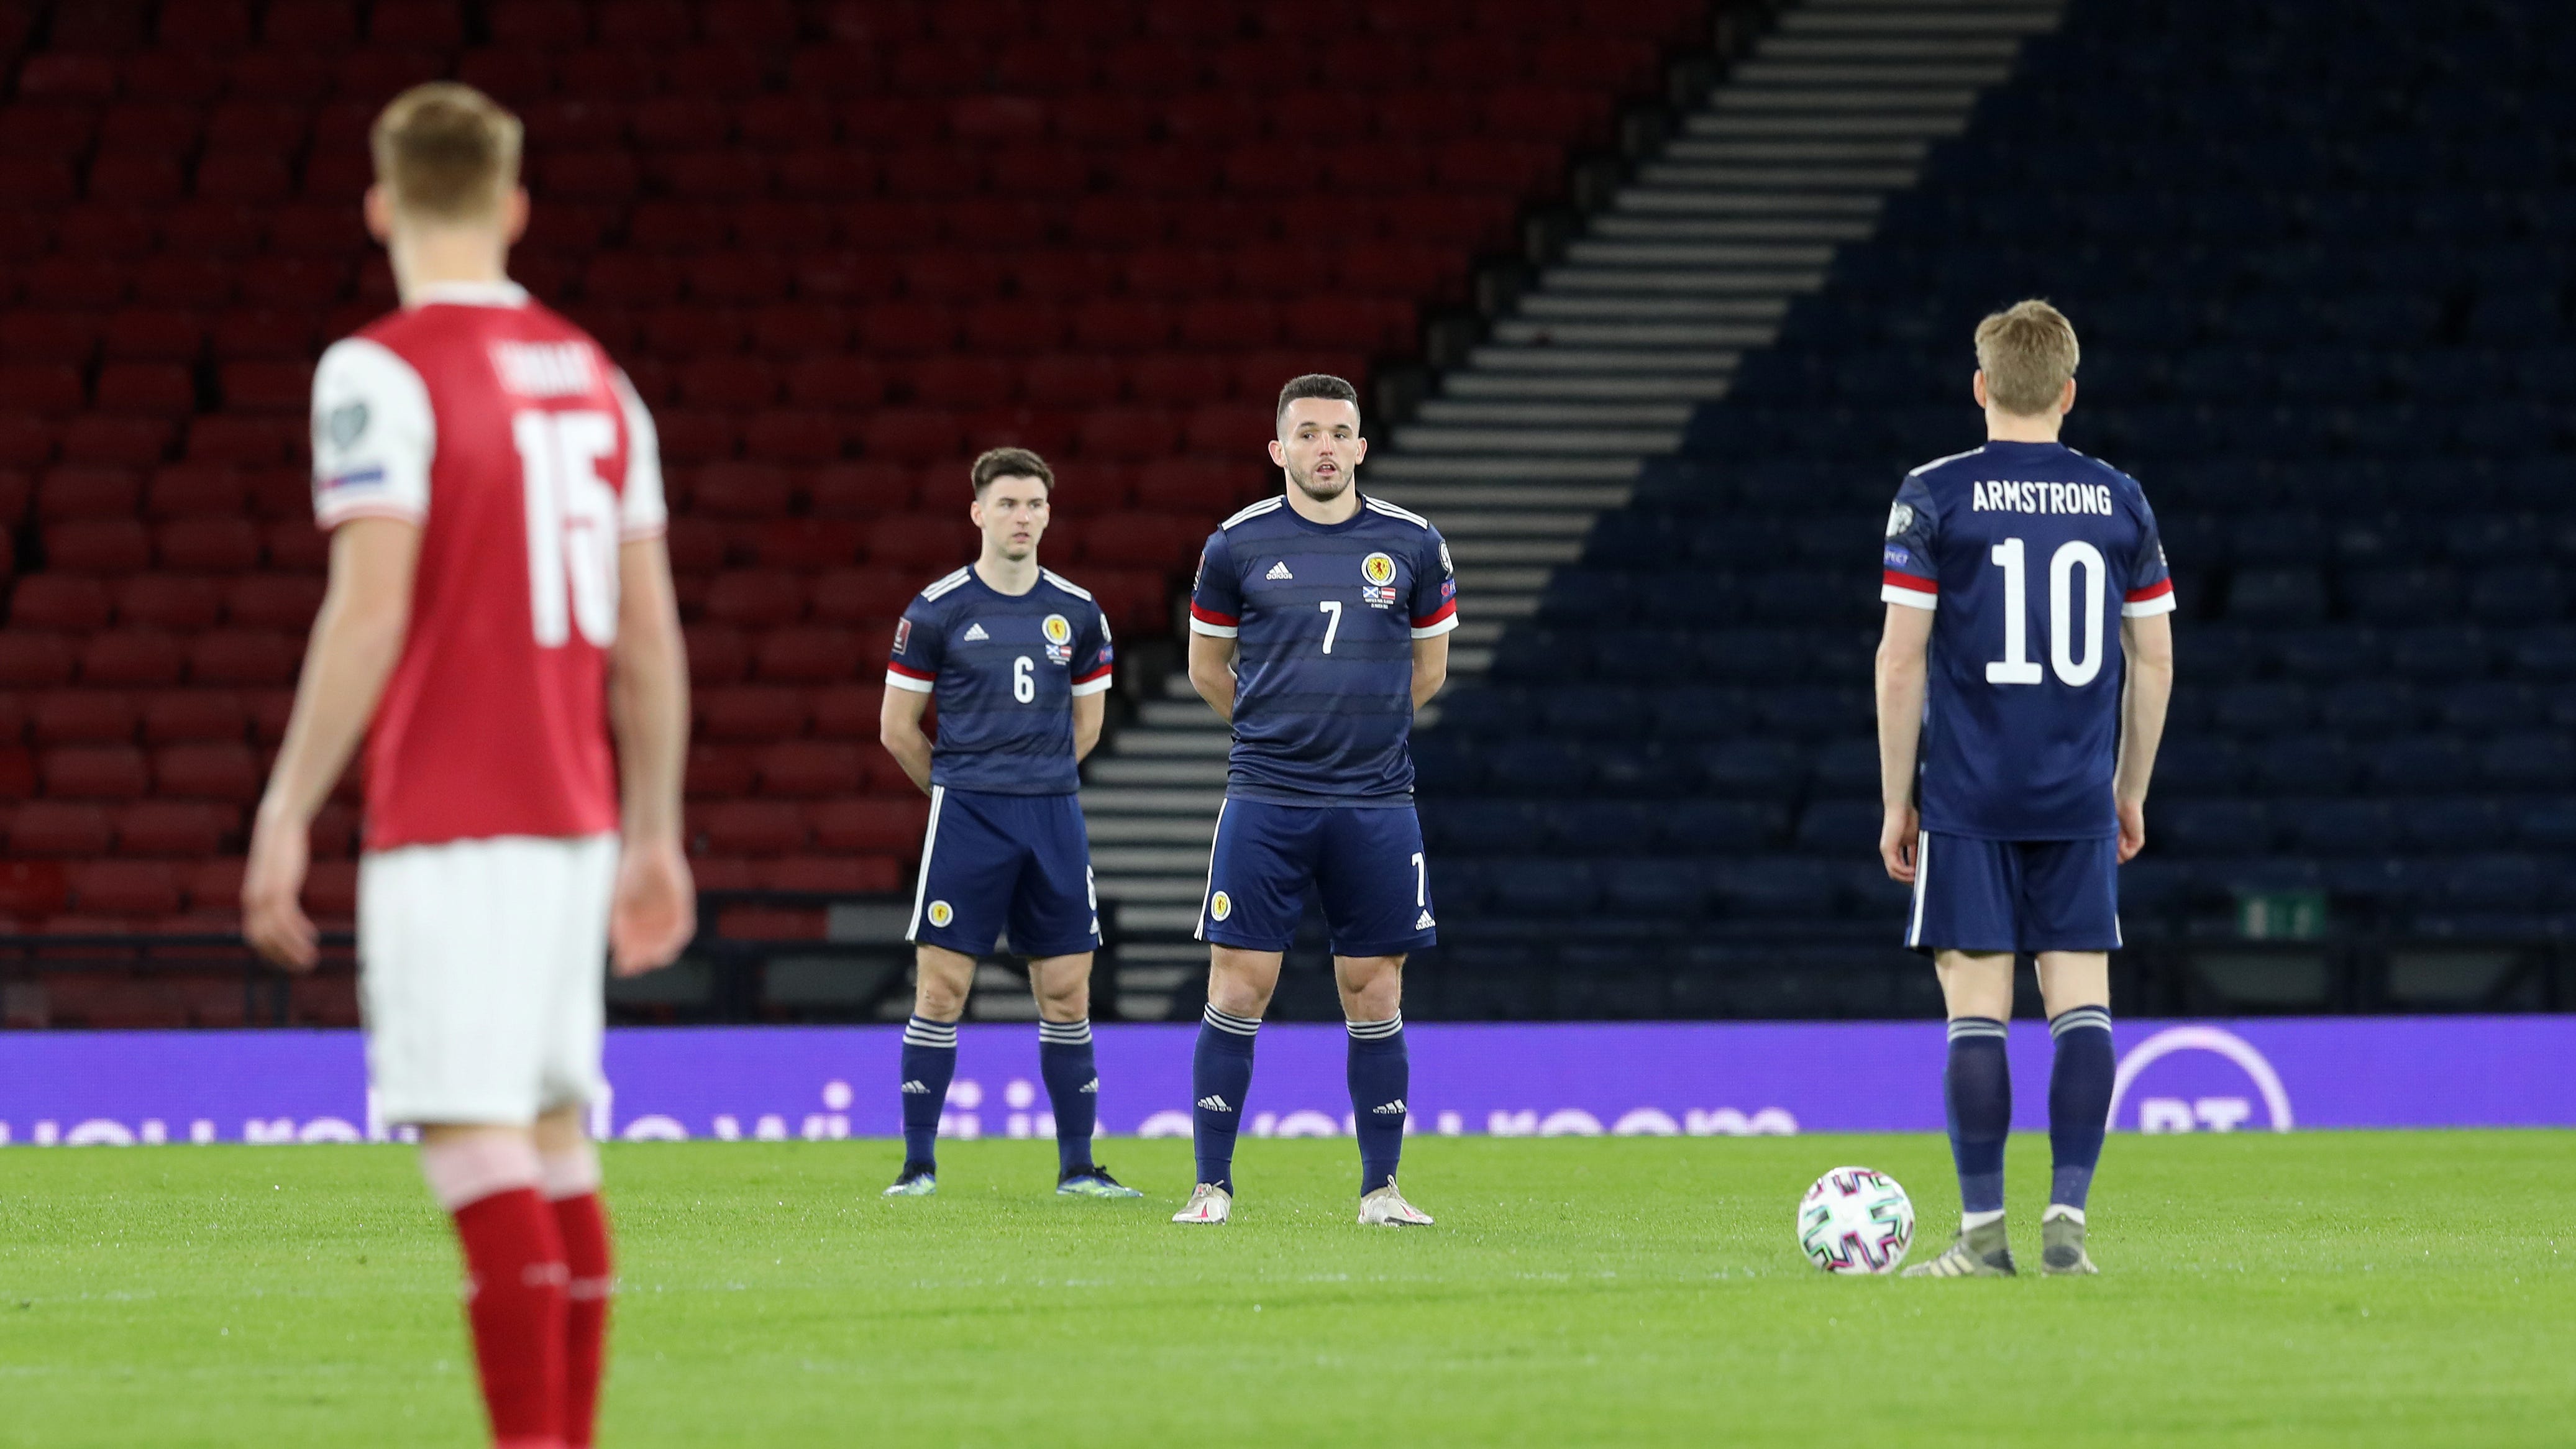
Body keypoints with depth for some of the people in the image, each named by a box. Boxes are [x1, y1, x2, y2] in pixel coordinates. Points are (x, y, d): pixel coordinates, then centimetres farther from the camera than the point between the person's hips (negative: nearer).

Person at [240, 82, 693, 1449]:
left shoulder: (381, 373, -7)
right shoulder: (591, 375, 13)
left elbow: (369, 615, -15)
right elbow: (650, 634, 13)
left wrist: (284, 817, -12)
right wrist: (655, 836, 19)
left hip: (446, 825, -7)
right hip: (574, 815, 7)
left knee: (476, 1143, -10)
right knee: (555, 1139, 12)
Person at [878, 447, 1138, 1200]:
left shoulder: (1077, 613, 7)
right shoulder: (937, 611, -2)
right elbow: (898, 728, 5)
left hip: (1053, 817, 3)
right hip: (965, 821, -3)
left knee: (1067, 996, 3)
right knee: (941, 990, -4)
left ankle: (1077, 1167, 9)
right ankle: (919, 1165, 2)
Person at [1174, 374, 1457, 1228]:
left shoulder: (1413, 546, 3)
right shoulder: (1239, 546, 1)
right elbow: (1207, 667, 14)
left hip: (1376, 805, 1)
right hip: (1264, 802, -1)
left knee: (1374, 995, 3)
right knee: (1239, 989, -4)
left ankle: (1380, 1189, 11)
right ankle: (1212, 1185, 3)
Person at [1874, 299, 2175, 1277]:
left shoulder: (1933, 498, -3)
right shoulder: (2120, 502, 6)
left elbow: (1900, 661, -5)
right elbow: (2153, 660, 9)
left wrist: (1896, 802, 2)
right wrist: (2130, 792, 20)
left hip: (1967, 796, -2)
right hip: (2078, 801, 2)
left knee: (1976, 1010, 0)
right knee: (2081, 1001, 4)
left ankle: (1983, 1232, -1)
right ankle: (2067, 1219, -3)